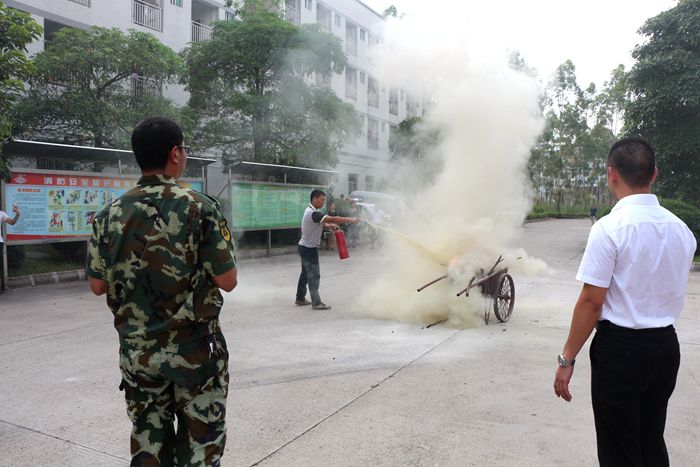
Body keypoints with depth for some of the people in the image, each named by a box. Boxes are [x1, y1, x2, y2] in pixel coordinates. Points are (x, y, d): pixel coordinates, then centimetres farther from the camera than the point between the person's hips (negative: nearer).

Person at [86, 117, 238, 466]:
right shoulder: (200, 208, -14)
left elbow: (97, 285, 4)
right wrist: (223, 245, 5)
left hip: (136, 351, 4)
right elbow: (227, 281, -14)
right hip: (194, 350, -4)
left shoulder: (109, 215, -1)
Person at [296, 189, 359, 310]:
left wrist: (329, 225, -7)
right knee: (314, 275, -5)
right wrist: (351, 220, -27)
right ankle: (316, 303, 0)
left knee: (305, 273, 18)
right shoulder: (313, 214, -25)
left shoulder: (310, 211, 8)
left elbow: (320, 223, 14)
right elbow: (333, 219, -31)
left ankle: (300, 298, 28)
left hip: (305, 247, 10)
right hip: (309, 248, -10)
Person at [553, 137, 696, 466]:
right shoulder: (681, 229, 1)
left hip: (620, 348, -6)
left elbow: (591, 303, -18)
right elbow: (673, 291, 11)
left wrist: (567, 359, -11)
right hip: (666, 344, 6)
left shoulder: (609, 228, -18)